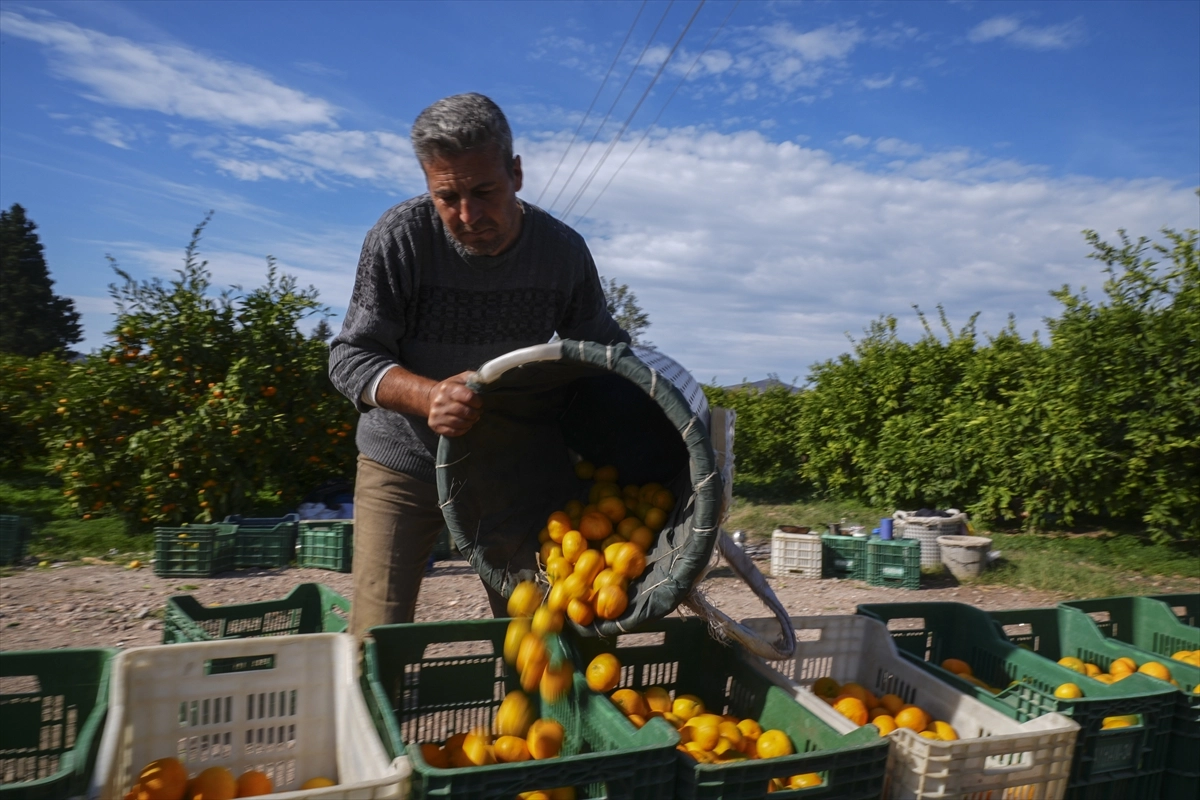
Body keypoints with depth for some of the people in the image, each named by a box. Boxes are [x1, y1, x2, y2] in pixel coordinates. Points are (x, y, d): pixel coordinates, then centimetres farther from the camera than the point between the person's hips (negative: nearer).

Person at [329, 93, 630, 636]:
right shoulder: (401, 237, -18)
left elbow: (605, 348, 2)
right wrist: (429, 396, -37)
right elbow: (350, 357, -17)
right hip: (405, 466, -2)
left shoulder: (563, 251, -11)